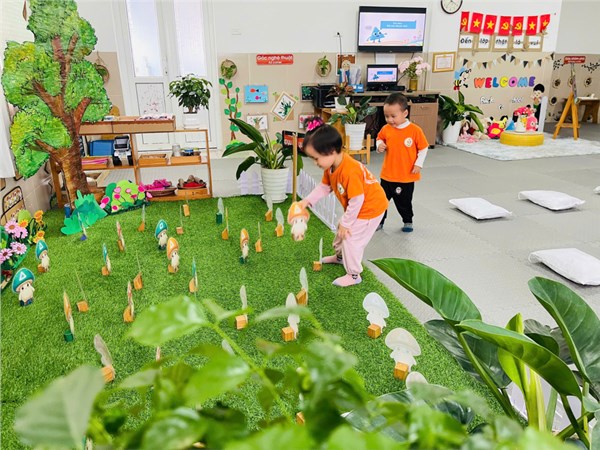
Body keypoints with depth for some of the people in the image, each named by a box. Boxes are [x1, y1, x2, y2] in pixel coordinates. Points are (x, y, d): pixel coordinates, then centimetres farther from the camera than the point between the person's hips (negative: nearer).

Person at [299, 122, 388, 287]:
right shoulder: (331, 166, -9)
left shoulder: (350, 172, -38)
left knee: (351, 239, -5)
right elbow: (324, 186, 6)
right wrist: (307, 201, -4)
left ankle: (354, 275, 13)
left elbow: (356, 201, -33)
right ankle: (340, 256, 49)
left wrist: (346, 223, -21)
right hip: (357, 207, 10)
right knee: (341, 231, 23)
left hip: (370, 207, -10)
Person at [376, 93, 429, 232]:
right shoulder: (386, 129, -5)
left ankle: (408, 221, 35)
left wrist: (418, 164, -8)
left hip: (407, 176, -2)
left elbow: (423, 148, -4)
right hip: (388, 175, 3)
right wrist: (379, 145, -8)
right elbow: (379, 139, 13)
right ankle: (379, 221, 27)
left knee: (404, 202, 13)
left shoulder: (415, 130, -13)